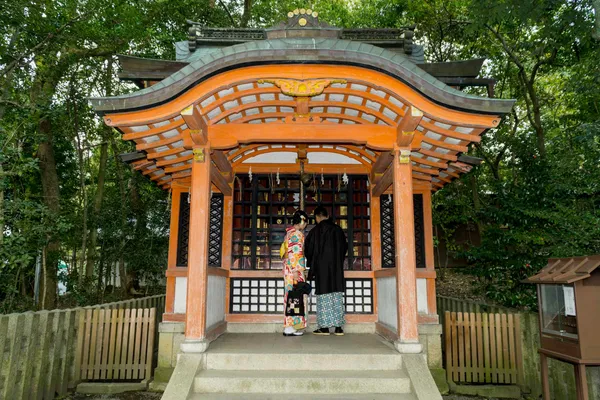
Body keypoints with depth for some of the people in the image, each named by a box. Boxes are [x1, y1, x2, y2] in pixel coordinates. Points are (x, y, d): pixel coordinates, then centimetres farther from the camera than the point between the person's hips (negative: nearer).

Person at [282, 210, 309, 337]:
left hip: (289, 269, 10)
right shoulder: (297, 233, -11)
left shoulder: (289, 233, 17)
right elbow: (295, 253, -18)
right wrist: (296, 271, -21)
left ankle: (289, 326, 13)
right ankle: (290, 327, -5)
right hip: (295, 269, -10)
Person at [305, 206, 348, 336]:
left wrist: (311, 265, 16)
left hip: (321, 268, -3)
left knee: (324, 297, 2)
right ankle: (338, 327, 6)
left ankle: (324, 327, 2)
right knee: (337, 297, 6)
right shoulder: (338, 230, 5)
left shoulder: (315, 231, -6)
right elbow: (344, 247, 13)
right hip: (337, 268, 3)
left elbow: (308, 251, -1)